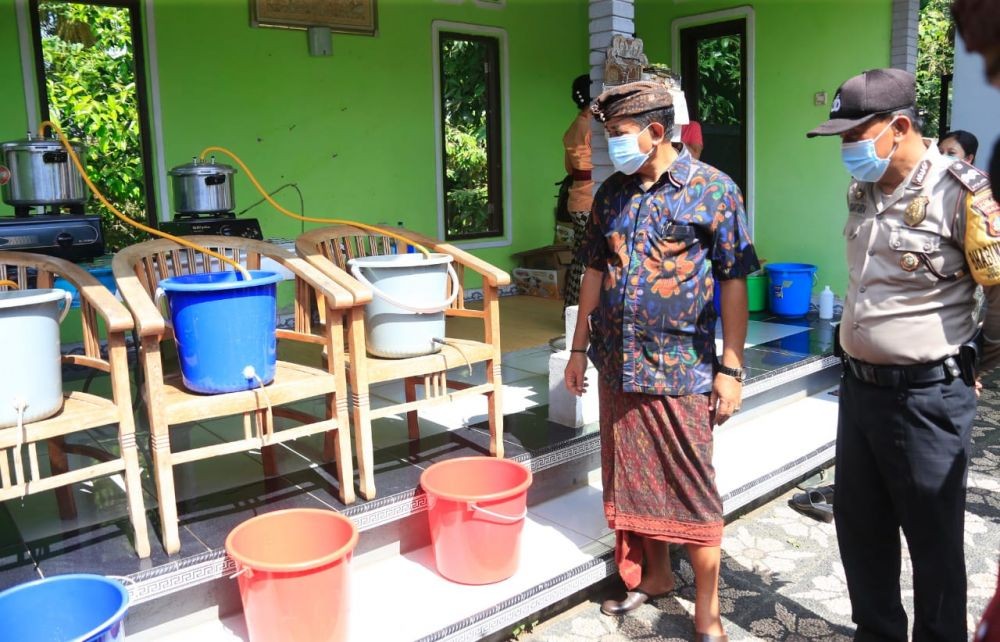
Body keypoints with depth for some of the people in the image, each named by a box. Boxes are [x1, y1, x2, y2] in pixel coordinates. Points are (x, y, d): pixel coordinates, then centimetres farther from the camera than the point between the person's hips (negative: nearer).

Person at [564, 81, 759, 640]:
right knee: (633, 480, 16)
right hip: (618, 365, 5)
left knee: (693, 488, 4)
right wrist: (580, 347, 13)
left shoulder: (713, 189, -8)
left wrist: (731, 368, -10)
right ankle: (655, 574, 36)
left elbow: (734, 281, -8)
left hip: (680, 369, -5)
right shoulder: (612, 192, 7)